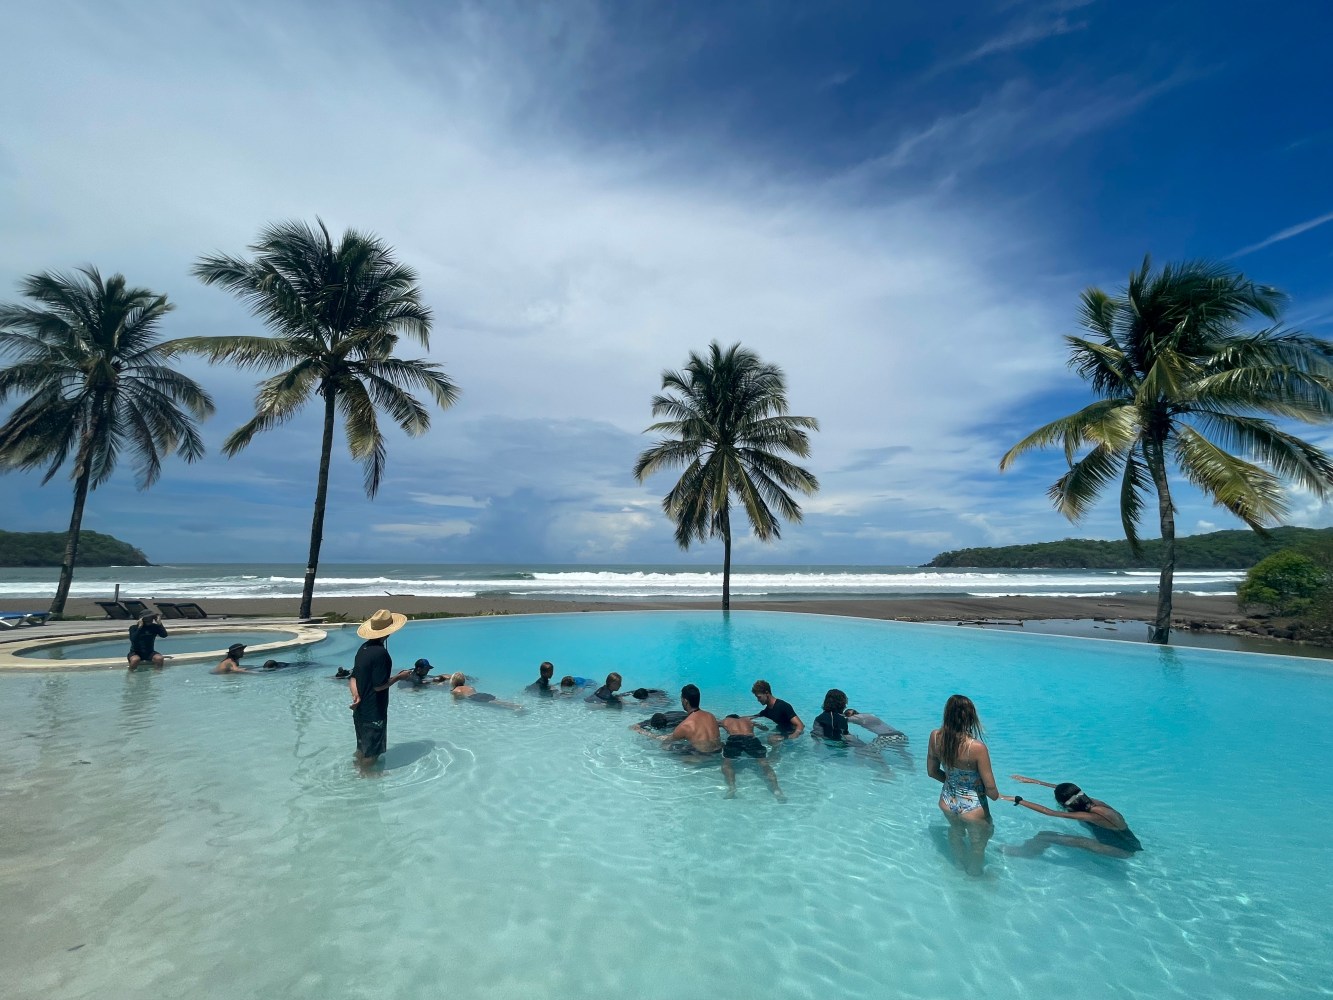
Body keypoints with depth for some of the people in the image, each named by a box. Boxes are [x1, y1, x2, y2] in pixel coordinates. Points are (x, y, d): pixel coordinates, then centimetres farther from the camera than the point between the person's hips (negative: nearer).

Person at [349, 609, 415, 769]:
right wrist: (399, 677, -10)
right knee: (372, 750, 10)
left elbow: (353, 677, 4)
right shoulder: (380, 652, -25)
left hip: (360, 709, 8)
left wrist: (355, 695, -9)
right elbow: (379, 685, -23)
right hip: (374, 712, -8)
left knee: (363, 746, 26)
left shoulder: (364, 648, 3)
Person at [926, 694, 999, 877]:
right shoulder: (977, 747, -33)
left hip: (947, 802, 4)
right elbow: (990, 787, -21)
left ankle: (961, 864, 61)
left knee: (956, 831, 37)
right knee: (978, 844, 29)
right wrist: (995, 795, 3)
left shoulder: (935, 737, -18)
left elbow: (932, 771, -3)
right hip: (972, 807, -4)